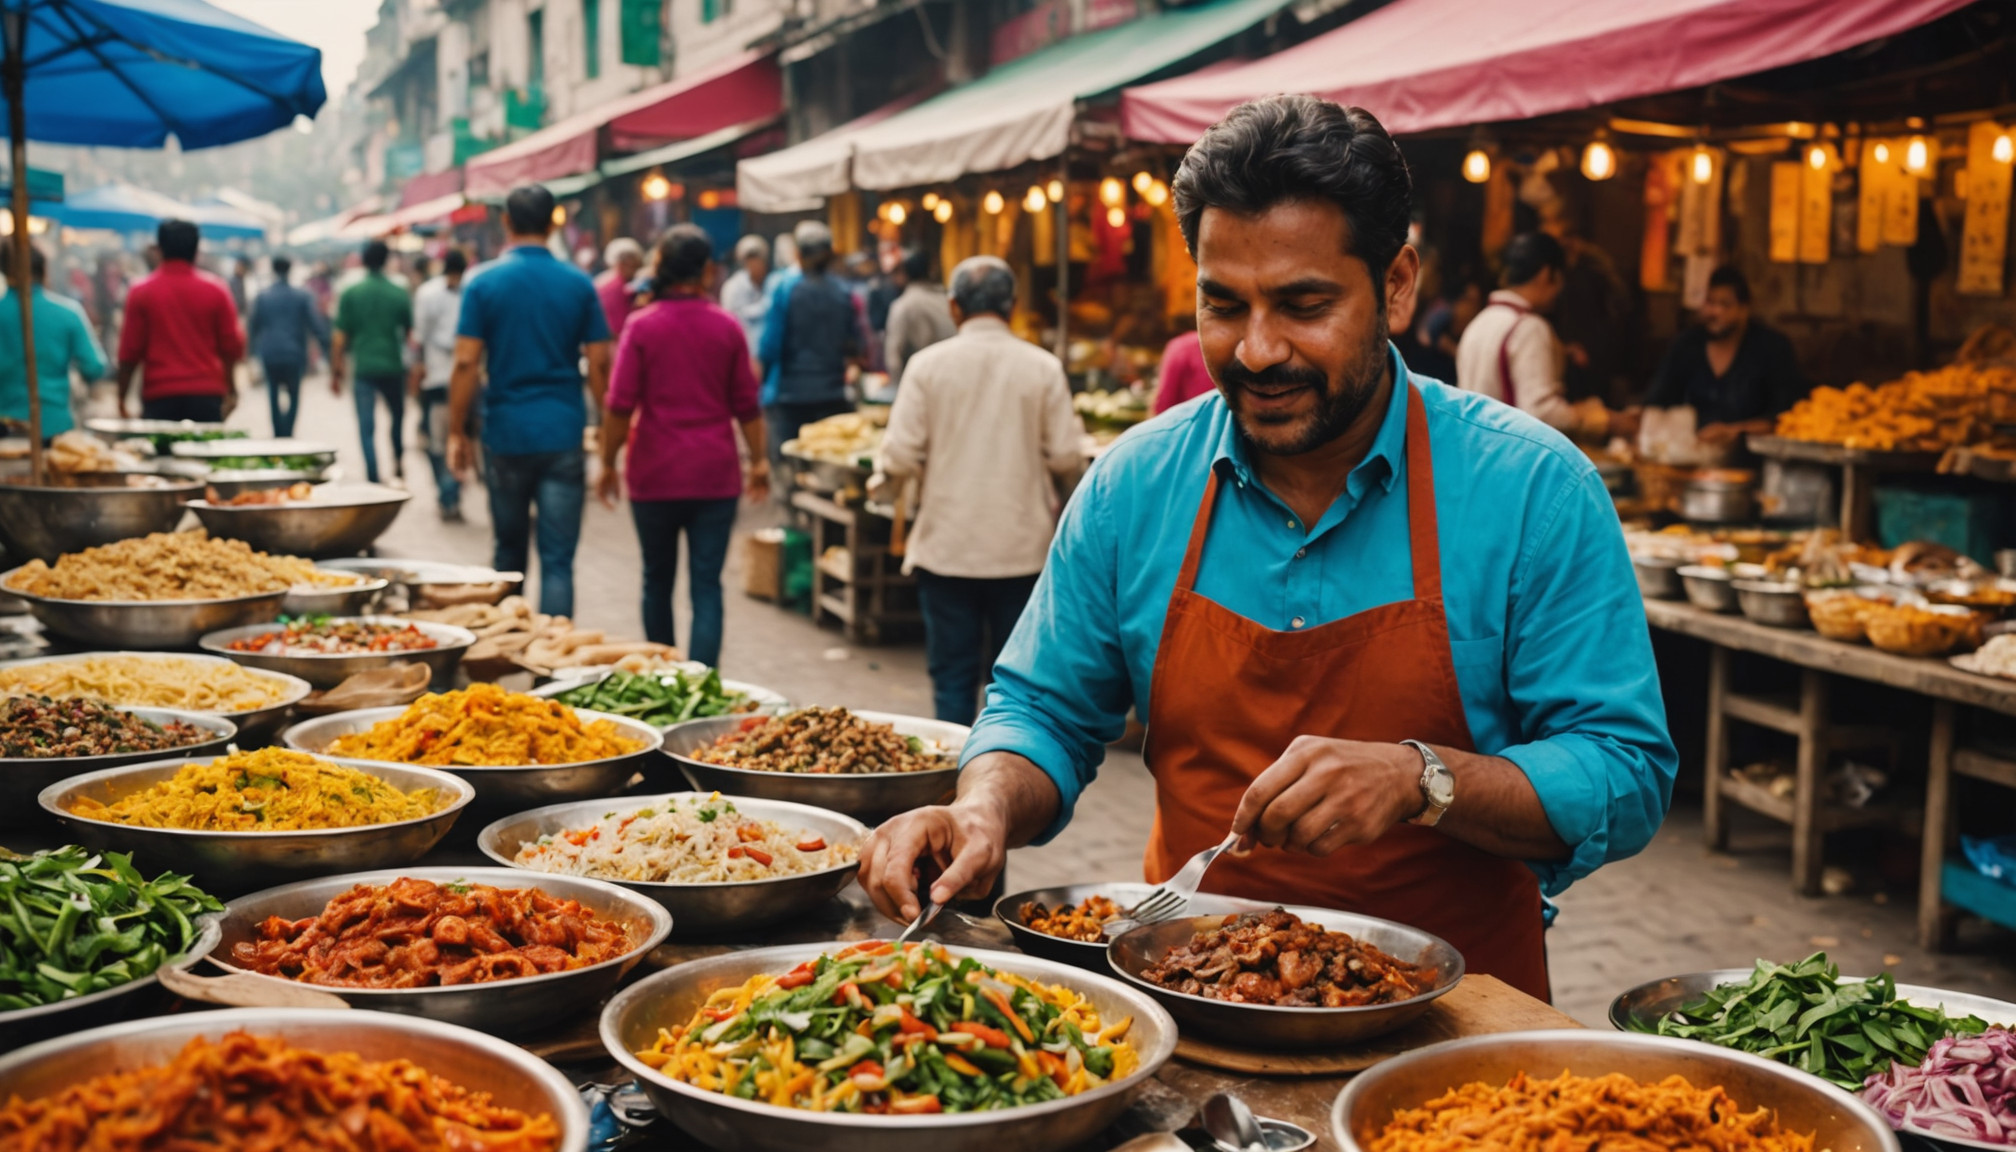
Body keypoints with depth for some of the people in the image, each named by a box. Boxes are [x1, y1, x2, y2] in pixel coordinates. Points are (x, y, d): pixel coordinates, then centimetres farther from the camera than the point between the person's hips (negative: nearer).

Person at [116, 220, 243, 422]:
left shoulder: (142, 291, 0)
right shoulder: (215, 290, 2)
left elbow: (130, 350, -1)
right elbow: (231, 345, 4)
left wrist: (122, 396, 8)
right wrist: (231, 391, 17)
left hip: (159, 395, -1)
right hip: (206, 395, 1)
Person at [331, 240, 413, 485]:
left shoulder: (350, 294, -2)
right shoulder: (400, 294, -1)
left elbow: (340, 339, -3)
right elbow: (411, 333, 3)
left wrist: (336, 373, 3)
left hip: (363, 368, -1)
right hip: (393, 366, 1)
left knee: (367, 428, 1)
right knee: (397, 417, 22)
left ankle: (373, 481, -5)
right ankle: (398, 469, 25)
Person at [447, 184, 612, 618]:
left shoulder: (483, 282, -2)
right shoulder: (579, 284, 1)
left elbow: (467, 362, -6)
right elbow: (600, 363, 0)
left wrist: (456, 432, 1)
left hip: (506, 436, 1)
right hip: (564, 435, -1)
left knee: (509, 551, 18)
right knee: (557, 560, -1)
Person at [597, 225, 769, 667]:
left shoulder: (642, 326, -5)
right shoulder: (727, 328, 0)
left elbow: (620, 405, -6)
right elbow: (747, 405, 4)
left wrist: (609, 464, 4)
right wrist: (758, 461, 15)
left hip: (655, 475, 0)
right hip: (715, 475, 0)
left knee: (658, 579, 15)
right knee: (706, 585, 0)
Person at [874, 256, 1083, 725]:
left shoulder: (928, 364, -5)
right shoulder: (1043, 367, -4)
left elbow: (900, 458, -8)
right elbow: (1066, 458, -4)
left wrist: (885, 464, 14)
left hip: (947, 546, 0)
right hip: (1022, 546, 0)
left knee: (953, 674, 9)